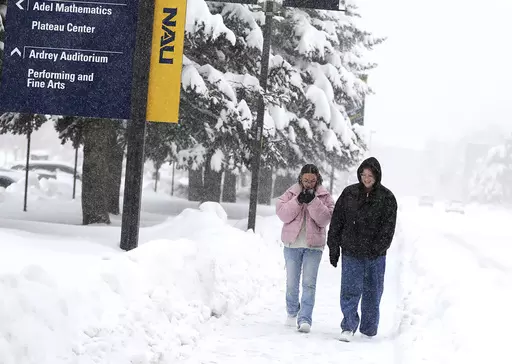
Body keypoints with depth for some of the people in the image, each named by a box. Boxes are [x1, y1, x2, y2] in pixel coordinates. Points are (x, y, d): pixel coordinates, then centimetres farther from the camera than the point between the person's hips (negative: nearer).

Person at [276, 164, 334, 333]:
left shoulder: (324, 196, 2)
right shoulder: (291, 193, 3)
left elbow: (325, 219, -10)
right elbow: (282, 214, -8)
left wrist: (312, 202, -20)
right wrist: (298, 201, -19)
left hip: (313, 245, -1)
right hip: (292, 244, 1)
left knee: (309, 283, -9)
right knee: (291, 283, 11)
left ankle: (305, 319, -10)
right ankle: (292, 313, 32)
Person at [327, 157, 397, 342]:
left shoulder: (386, 198, 1)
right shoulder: (349, 193, 4)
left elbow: (388, 226, -3)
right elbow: (337, 221, 6)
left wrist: (378, 247, -14)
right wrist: (334, 247, 3)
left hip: (375, 256, 0)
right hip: (351, 252, 0)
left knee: (372, 292, 9)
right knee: (350, 290, -9)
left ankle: (369, 329, 20)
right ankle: (348, 327, -6)